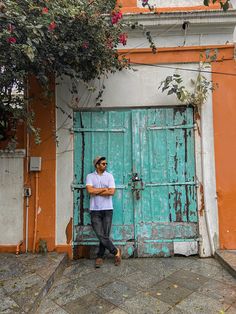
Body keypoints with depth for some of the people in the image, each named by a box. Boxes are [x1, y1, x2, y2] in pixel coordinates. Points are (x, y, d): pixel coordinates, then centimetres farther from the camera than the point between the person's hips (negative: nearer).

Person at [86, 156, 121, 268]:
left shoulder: (109, 176, 5)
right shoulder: (90, 176, 4)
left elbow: (112, 192, -8)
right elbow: (89, 190, -12)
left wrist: (96, 192, -7)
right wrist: (104, 189, -7)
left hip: (107, 209, 1)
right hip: (95, 210, 0)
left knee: (105, 235, 3)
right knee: (100, 235, -5)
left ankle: (99, 257, 21)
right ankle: (116, 251, 14)